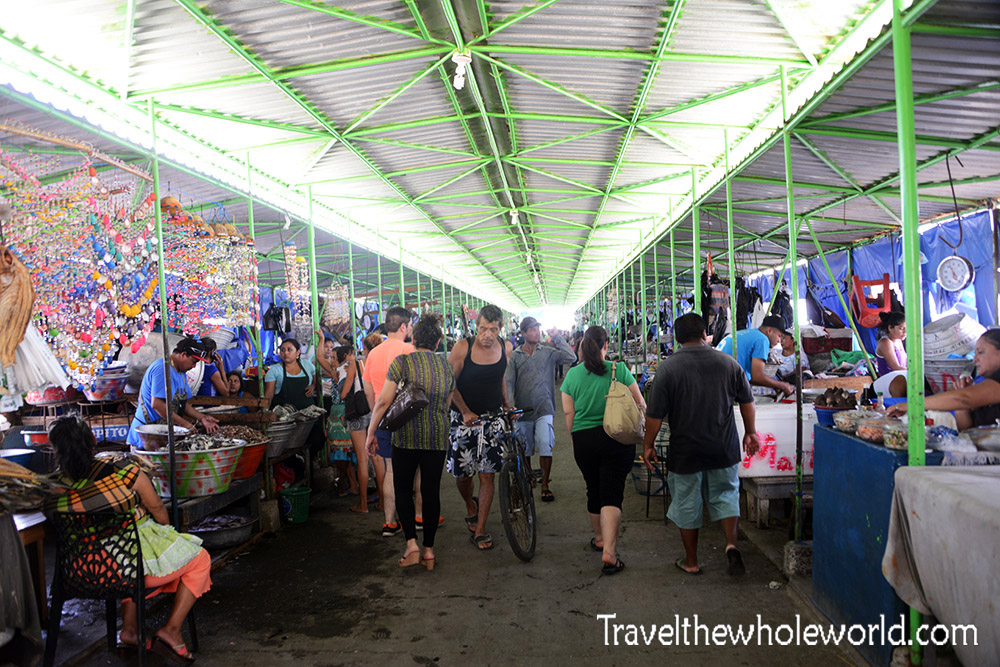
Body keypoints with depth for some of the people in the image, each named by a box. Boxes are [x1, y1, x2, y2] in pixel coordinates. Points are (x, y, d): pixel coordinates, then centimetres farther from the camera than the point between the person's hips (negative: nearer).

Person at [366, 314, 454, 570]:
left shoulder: (402, 362, -6)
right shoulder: (447, 366, 7)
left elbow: (383, 401, -9)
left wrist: (371, 433, 0)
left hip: (406, 435, -3)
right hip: (438, 437, 3)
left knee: (403, 489, 12)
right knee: (431, 492, 9)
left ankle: (411, 545, 3)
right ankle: (429, 550, 16)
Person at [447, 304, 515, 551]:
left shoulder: (506, 348, -2)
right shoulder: (462, 347, -13)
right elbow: (449, 383, -7)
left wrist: (507, 404, 5)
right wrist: (465, 412, -15)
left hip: (492, 417, 2)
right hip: (464, 417, -2)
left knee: (487, 475, 0)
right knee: (463, 474, 5)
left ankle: (480, 530, 12)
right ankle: (470, 508, 38)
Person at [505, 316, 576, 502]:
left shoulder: (548, 352, 6)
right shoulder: (515, 356, 4)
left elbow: (571, 357, -7)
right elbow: (509, 382, -2)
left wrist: (557, 337, -6)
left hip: (543, 409, -1)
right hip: (522, 410, 1)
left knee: (545, 445, -15)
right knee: (524, 451, 9)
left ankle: (545, 485, -1)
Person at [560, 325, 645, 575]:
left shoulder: (572, 374, -1)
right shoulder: (619, 370, -7)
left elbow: (568, 414, 1)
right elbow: (640, 405, -1)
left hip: (583, 439, 3)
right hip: (617, 440, -2)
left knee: (594, 490, 19)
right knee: (612, 495, -1)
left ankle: (600, 538, 36)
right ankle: (609, 551, -10)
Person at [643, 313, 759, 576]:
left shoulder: (667, 368, -13)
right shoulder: (728, 363, -3)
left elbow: (655, 414, -11)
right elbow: (747, 401, 7)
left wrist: (648, 445, 2)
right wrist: (750, 432, 22)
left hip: (685, 452, -2)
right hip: (724, 449, 2)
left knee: (687, 505, 11)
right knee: (726, 495, 20)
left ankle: (691, 562, 23)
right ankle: (731, 543, 0)